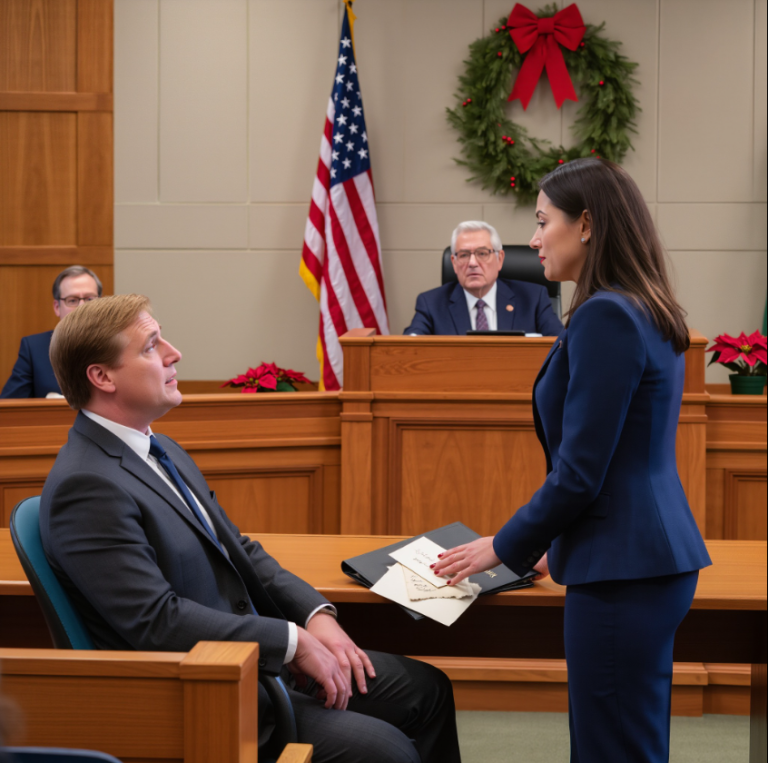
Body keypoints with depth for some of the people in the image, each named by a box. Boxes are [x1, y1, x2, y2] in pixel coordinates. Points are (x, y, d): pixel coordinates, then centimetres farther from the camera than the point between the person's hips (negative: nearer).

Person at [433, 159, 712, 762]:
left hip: (623, 570, -10)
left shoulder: (604, 317, -16)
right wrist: (555, 546, 24)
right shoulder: (647, 314, 13)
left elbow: (579, 473, -17)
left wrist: (504, 547, -3)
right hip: (652, 556, 10)